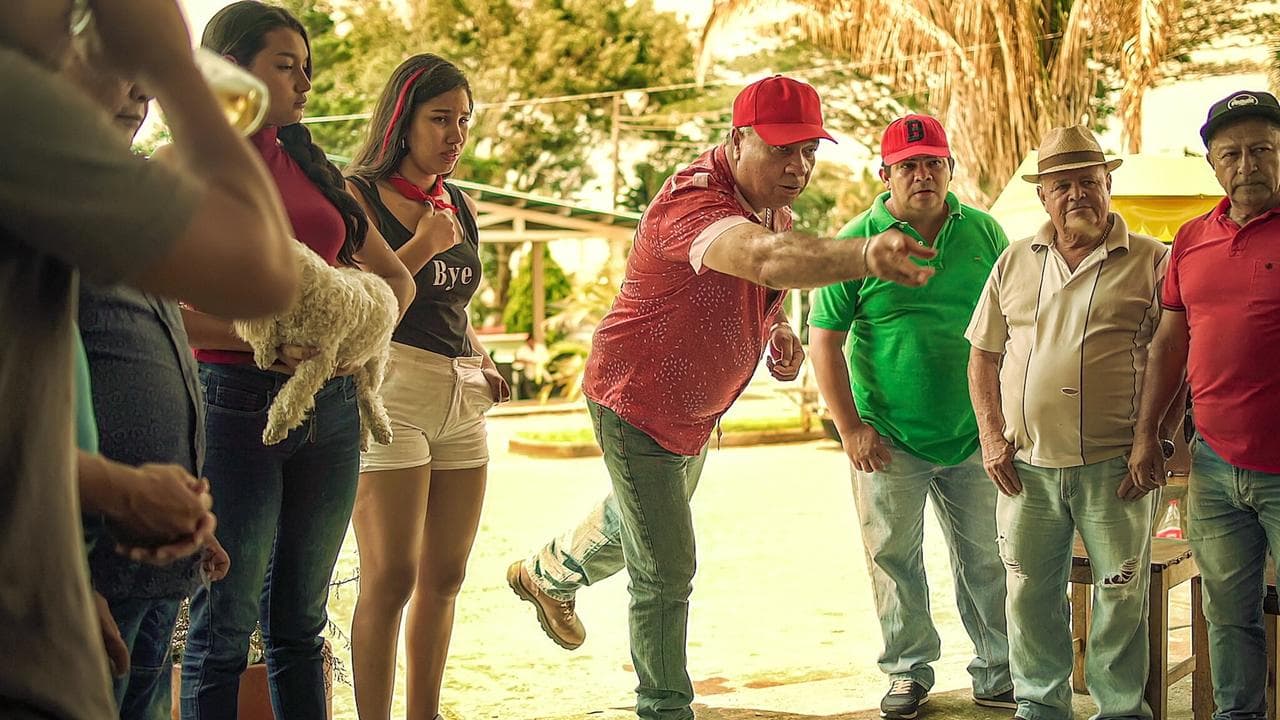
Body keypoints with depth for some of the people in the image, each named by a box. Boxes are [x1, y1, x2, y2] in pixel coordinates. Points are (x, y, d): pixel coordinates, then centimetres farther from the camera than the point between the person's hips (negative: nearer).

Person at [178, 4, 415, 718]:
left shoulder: (313, 168, 15)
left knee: (301, 621, 11)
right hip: (234, 402, -5)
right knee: (225, 625, 0)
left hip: (330, 407, 6)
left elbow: (396, 277, 21)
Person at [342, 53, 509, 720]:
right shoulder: (358, 195, -2)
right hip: (390, 388, -7)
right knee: (390, 578, -10)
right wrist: (424, 245, -11)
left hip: (461, 401, 7)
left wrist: (482, 362, 12)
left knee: (444, 577, 10)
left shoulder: (459, 206, 18)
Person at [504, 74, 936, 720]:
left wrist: (780, 333, -9)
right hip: (637, 404, -10)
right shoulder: (693, 202, -36)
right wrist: (864, 255, -75)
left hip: (695, 412, 10)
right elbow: (764, 257, -57)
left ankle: (546, 575, 61)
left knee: (637, 521, 32)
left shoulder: (772, 204, -5)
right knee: (667, 571, -5)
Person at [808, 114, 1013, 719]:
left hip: (974, 435, 2)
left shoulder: (984, 232, 4)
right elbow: (824, 339, -4)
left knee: (987, 560, 8)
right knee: (895, 561, 6)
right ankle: (909, 671, 20)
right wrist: (850, 427, -9)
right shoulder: (857, 241, -5)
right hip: (889, 440, -2)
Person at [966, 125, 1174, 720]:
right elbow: (984, 354, 14)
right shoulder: (1014, 263, 11)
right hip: (1027, 465, 3)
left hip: (1115, 468, -3)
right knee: (1029, 594, 10)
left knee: (1121, 599, 3)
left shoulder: (1151, 261, 1)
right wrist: (991, 436, 3)